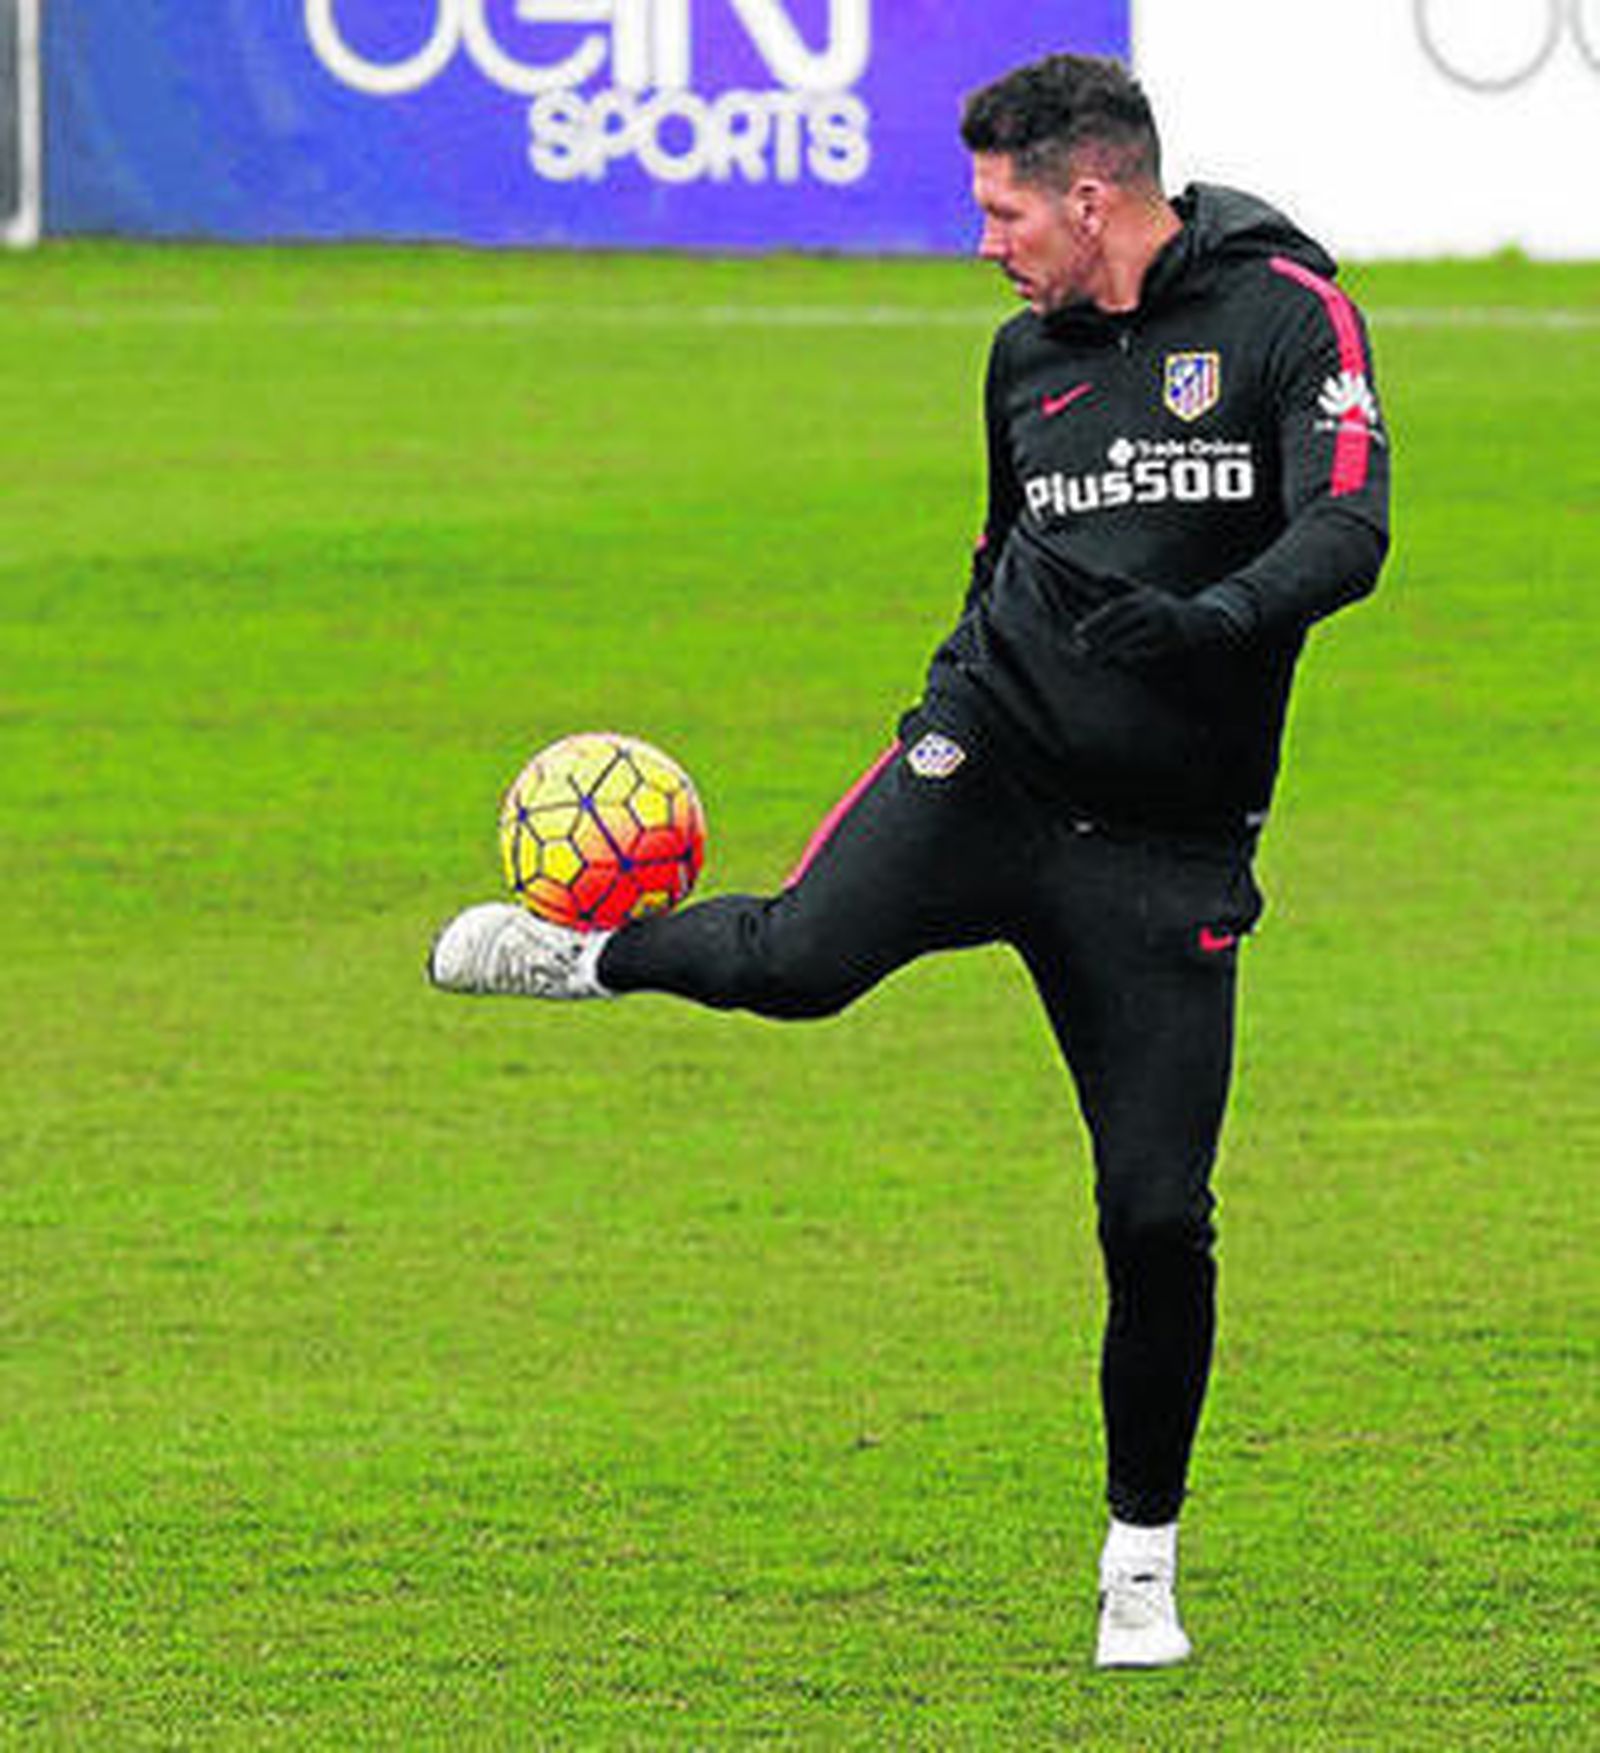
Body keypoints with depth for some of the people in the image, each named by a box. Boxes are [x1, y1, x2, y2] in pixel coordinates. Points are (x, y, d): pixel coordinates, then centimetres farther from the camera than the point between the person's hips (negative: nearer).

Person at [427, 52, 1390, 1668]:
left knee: (1158, 1217, -4)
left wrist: (1199, 623, -35)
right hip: (991, 761, 3)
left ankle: (1141, 1560, 13)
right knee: (800, 955, -26)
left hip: (1169, 841, -3)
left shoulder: (1284, 315, -6)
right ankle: (598, 951, 5)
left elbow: (1346, 534, -19)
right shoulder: (1027, 353, 11)